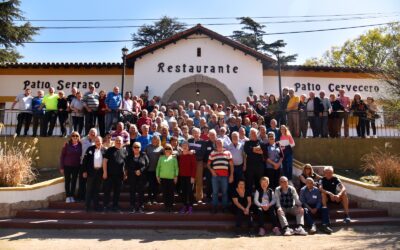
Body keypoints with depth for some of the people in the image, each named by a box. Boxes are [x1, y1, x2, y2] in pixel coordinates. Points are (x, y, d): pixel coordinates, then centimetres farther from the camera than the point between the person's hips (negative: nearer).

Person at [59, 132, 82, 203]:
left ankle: (72, 196, 19)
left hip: (76, 166, 1)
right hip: (67, 166, -1)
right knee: (67, 181, 6)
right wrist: (61, 167, -5)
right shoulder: (67, 145, -5)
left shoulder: (80, 145, -2)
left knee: (74, 181, 8)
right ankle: (68, 196, 16)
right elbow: (62, 156, -3)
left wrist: (81, 165, -2)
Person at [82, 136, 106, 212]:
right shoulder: (90, 149, 2)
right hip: (91, 171, -1)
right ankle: (87, 206, 10)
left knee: (97, 190, 9)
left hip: (100, 172, 1)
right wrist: (84, 171, -6)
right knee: (89, 189, 3)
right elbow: (85, 160, 0)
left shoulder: (104, 150, 5)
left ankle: (96, 205, 17)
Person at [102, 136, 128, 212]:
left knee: (117, 191, 9)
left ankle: (115, 206, 19)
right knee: (107, 190, 2)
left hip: (120, 175, 3)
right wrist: (105, 172, -8)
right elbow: (105, 161, -2)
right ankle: (106, 205, 13)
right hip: (110, 174, -2)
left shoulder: (124, 151, 9)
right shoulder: (110, 150, 2)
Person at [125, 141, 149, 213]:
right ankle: (133, 207, 9)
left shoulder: (144, 155, 4)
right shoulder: (129, 156, 8)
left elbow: (147, 165, 0)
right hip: (132, 177, 1)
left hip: (141, 177, -1)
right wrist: (135, 172, -5)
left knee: (141, 192, 0)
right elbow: (127, 166, 5)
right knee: (132, 191, 1)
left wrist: (140, 171, -13)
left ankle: (141, 207, 8)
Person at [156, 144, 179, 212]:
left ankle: (170, 206, 9)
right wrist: (157, 176, 5)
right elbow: (158, 167, 11)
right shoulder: (161, 157, 9)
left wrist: (176, 176, -3)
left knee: (171, 193, 1)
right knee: (164, 193, 5)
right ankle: (166, 206, 14)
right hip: (163, 178, 1)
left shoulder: (173, 158, 6)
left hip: (171, 178, -1)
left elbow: (176, 167, 3)